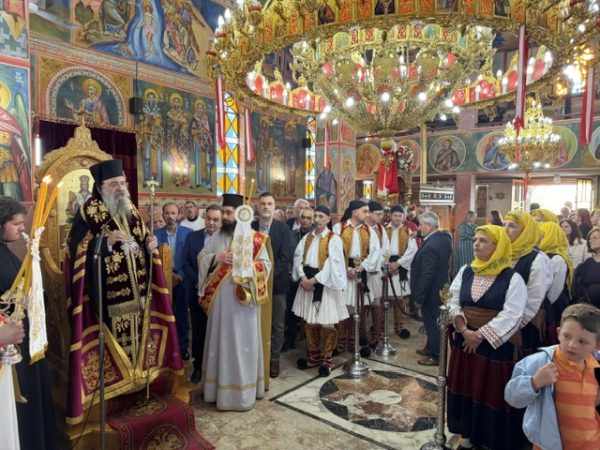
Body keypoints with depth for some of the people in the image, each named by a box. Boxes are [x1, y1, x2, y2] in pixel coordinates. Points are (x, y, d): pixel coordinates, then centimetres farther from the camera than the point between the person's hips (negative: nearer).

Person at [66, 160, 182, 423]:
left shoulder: (132, 211, 10)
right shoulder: (89, 213, -9)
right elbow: (78, 252, -14)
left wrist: (150, 245, -3)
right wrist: (106, 241, -26)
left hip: (138, 292, 6)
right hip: (108, 297, -6)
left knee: (138, 335, 15)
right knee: (114, 339, -1)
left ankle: (136, 375, 32)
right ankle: (113, 383, 16)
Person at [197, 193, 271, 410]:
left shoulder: (255, 238, -3)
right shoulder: (217, 236, 8)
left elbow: (266, 264, -3)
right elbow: (201, 258, 8)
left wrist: (245, 265, -17)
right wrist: (216, 258, -11)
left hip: (243, 299, -3)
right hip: (220, 298, 3)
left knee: (243, 343, 5)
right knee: (221, 341, 11)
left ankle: (242, 390, 18)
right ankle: (221, 387, 25)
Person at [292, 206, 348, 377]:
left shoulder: (334, 239, -7)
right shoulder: (307, 237, 9)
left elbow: (332, 265, -15)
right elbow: (298, 257, 3)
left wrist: (314, 280, -17)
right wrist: (303, 278, -12)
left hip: (325, 284, -5)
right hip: (307, 282, 5)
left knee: (326, 324, 0)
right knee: (310, 322, 12)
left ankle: (326, 360, 18)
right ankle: (314, 357, 28)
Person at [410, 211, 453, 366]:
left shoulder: (430, 246, -28)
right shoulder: (444, 238, 0)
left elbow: (426, 275, -27)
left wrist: (418, 297, -18)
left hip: (430, 292, -9)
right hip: (441, 288, 9)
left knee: (432, 323, 6)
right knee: (434, 321, 22)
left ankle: (436, 356, 20)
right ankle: (431, 348, 38)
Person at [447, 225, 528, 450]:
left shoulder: (512, 278, -10)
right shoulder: (465, 272, 4)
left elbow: (511, 316, -17)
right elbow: (454, 303, 2)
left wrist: (481, 335, -18)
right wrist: (464, 330, -12)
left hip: (496, 345, -4)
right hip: (465, 341, 5)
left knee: (493, 392, 6)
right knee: (467, 389, 14)